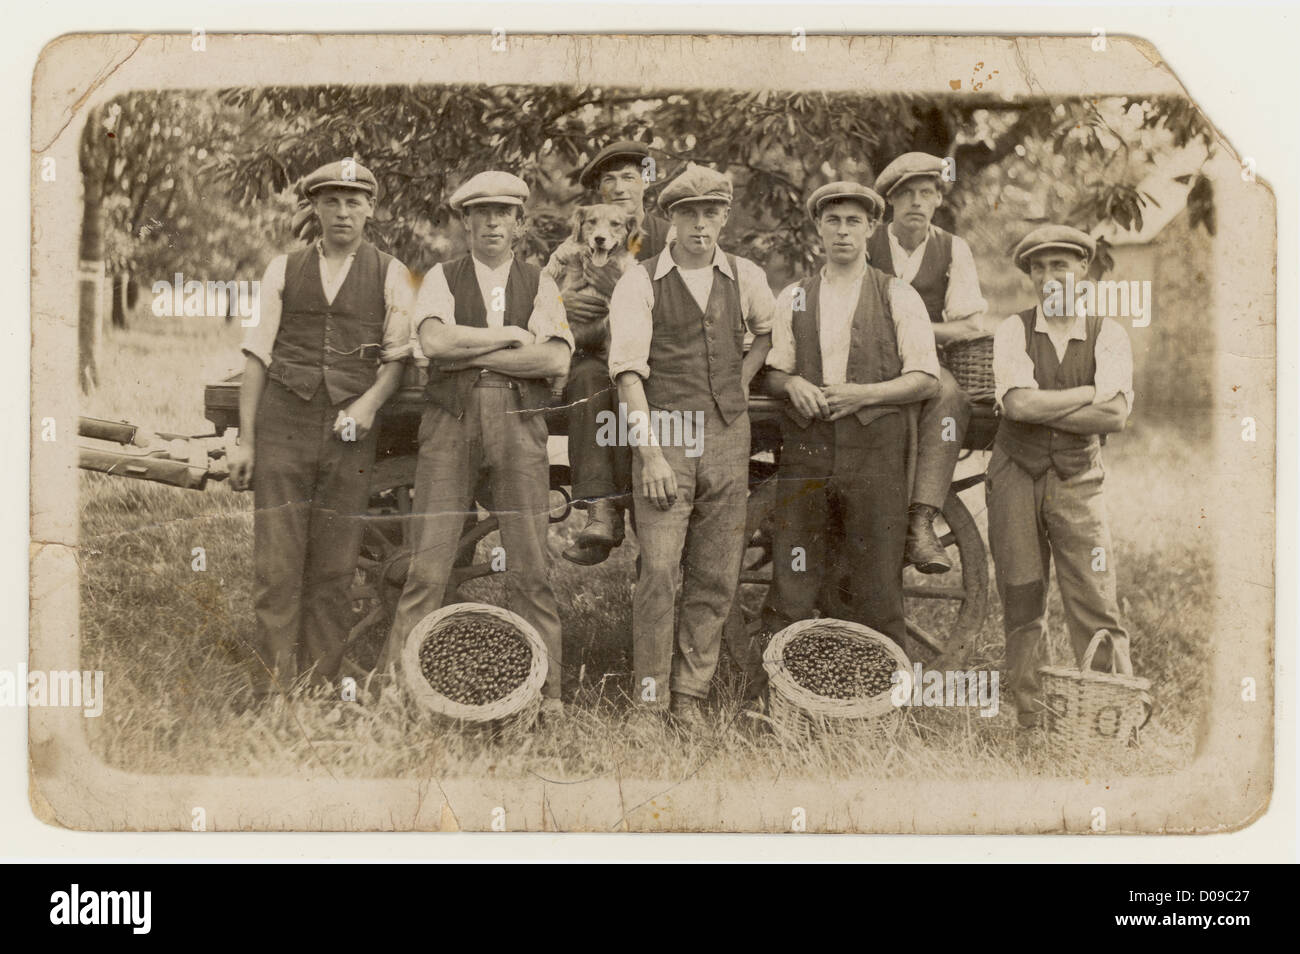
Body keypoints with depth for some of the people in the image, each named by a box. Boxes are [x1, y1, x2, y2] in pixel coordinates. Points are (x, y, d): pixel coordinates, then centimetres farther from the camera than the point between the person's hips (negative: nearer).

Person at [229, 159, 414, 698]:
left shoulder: (390, 275, 10)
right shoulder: (284, 269, 13)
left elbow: (400, 354, 6)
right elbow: (258, 355, 9)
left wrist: (371, 401, -13)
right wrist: (245, 440, 3)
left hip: (349, 431, 0)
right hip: (283, 428, 1)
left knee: (333, 572, 1)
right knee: (276, 568, -3)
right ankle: (272, 695, 1)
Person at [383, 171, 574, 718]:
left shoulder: (539, 285, 13)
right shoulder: (442, 279, 11)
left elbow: (556, 359, -4)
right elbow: (433, 340, -9)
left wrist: (467, 353, -5)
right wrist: (509, 335, -5)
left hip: (519, 425, 1)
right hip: (451, 422, -1)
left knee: (530, 566, 0)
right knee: (427, 565, -4)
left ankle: (547, 690, 6)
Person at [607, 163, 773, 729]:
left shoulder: (746, 278, 11)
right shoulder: (640, 284, -1)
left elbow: (771, 333, 30)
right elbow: (629, 373, -7)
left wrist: (742, 379, 12)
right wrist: (651, 454, -16)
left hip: (727, 434, 4)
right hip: (664, 433, -4)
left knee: (715, 577, 5)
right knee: (659, 571, -10)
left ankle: (691, 696, 16)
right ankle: (649, 701, 0)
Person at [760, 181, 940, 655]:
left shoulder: (898, 296, 5)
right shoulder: (793, 298, 15)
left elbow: (925, 380, 1)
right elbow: (775, 370, 17)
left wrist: (863, 394, -12)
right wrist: (792, 383, -6)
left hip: (875, 451, -2)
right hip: (805, 450, 2)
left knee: (876, 587, 0)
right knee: (790, 581, -2)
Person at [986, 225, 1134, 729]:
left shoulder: (1108, 335, 2)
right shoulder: (1013, 331, 2)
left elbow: (1115, 416, -13)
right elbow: (1018, 404, -15)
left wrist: (1041, 406, -12)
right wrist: (1093, 393, -11)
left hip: (1077, 481, 0)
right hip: (1015, 478, 0)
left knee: (1097, 607, -6)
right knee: (1022, 607, 4)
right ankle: (1030, 718, 14)